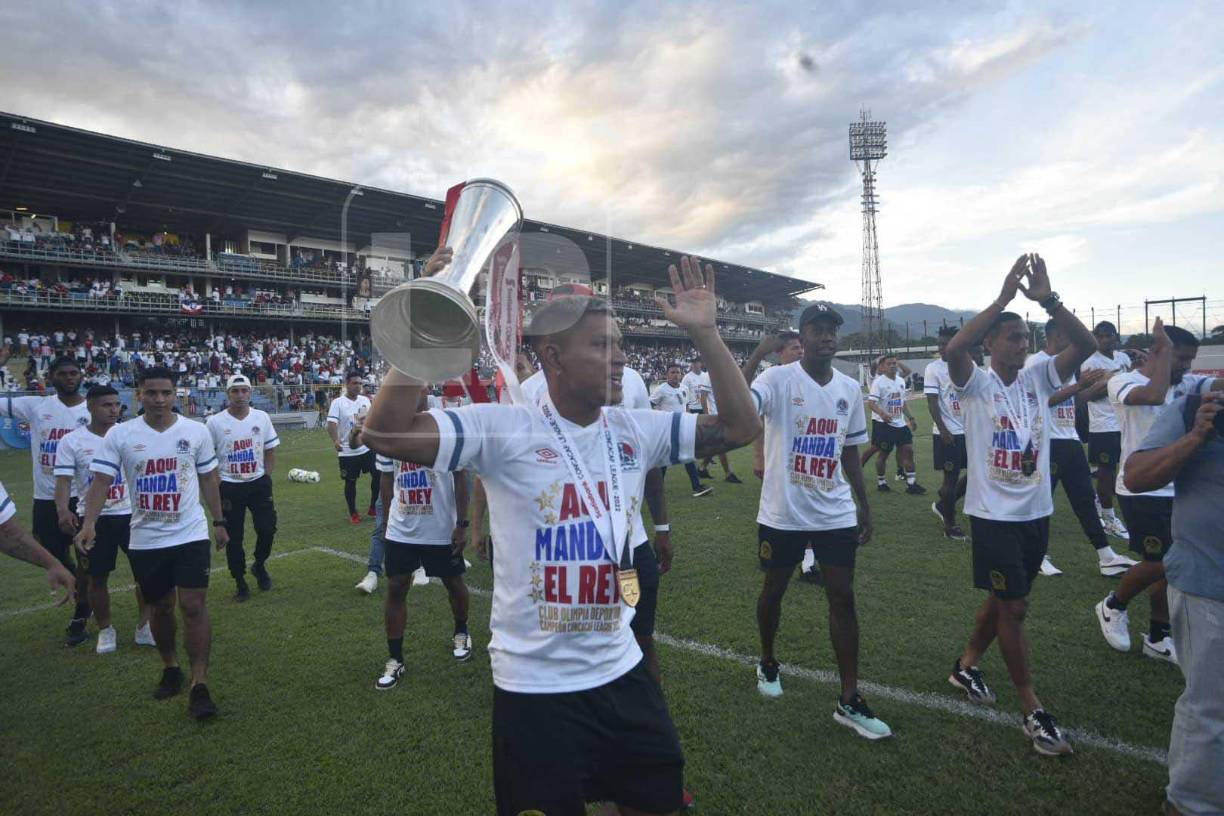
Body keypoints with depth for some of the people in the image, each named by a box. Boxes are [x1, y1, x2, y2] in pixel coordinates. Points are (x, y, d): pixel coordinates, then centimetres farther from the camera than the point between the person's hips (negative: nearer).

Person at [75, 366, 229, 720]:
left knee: (194, 605, -8)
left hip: (191, 534, -1)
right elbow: (102, 481, -6)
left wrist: (219, 522, 9)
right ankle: (170, 669, 36)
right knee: (160, 607, 15)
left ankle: (199, 684, -1)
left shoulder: (197, 431, -3)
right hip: (145, 540, 2)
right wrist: (89, 523, -21)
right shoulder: (120, 435, -4)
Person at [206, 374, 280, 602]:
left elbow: (270, 451, 7)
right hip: (229, 487, -2)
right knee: (234, 537, 6)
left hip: (259, 484, 2)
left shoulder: (262, 417, -1)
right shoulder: (215, 422, -8)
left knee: (268, 529, 1)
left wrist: (266, 478, 2)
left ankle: (259, 565, 29)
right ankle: (239, 581, 21)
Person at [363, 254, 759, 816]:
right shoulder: (503, 429, -15)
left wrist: (705, 334, -8)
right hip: (535, 685, -5)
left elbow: (739, 427, -1)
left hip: (622, 671, 5)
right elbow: (384, 433, -23)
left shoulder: (637, 431, -1)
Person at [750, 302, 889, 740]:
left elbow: (850, 451, 15)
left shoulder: (850, 389, 5)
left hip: (836, 514, 4)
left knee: (843, 597, 3)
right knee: (774, 589, 14)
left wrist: (864, 505, 15)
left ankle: (849, 700, 13)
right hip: (783, 513, -3)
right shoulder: (778, 379, -12)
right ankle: (767, 663, 40)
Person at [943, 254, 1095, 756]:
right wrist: (1003, 298, -29)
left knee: (1004, 599, 18)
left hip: (1037, 512, 6)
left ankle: (967, 665, 39)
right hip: (993, 514, -6)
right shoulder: (976, 384, -9)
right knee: (1013, 607, 1)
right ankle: (1032, 710, 14)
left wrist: (1048, 300, -21)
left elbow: (1086, 345, -9)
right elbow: (954, 349, -31)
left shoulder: (1039, 379, 4)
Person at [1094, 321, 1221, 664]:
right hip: (1141, 491, -7)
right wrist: (1166, 347, -22)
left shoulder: (1184, 383, 7)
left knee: (1169, 564, 11)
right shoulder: (1123, 382, -12)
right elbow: (1154, 395, -33)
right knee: (1159, 564, -5)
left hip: (1177, 489, 7)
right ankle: (1113, 606, 22)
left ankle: (1158, 638, 25)